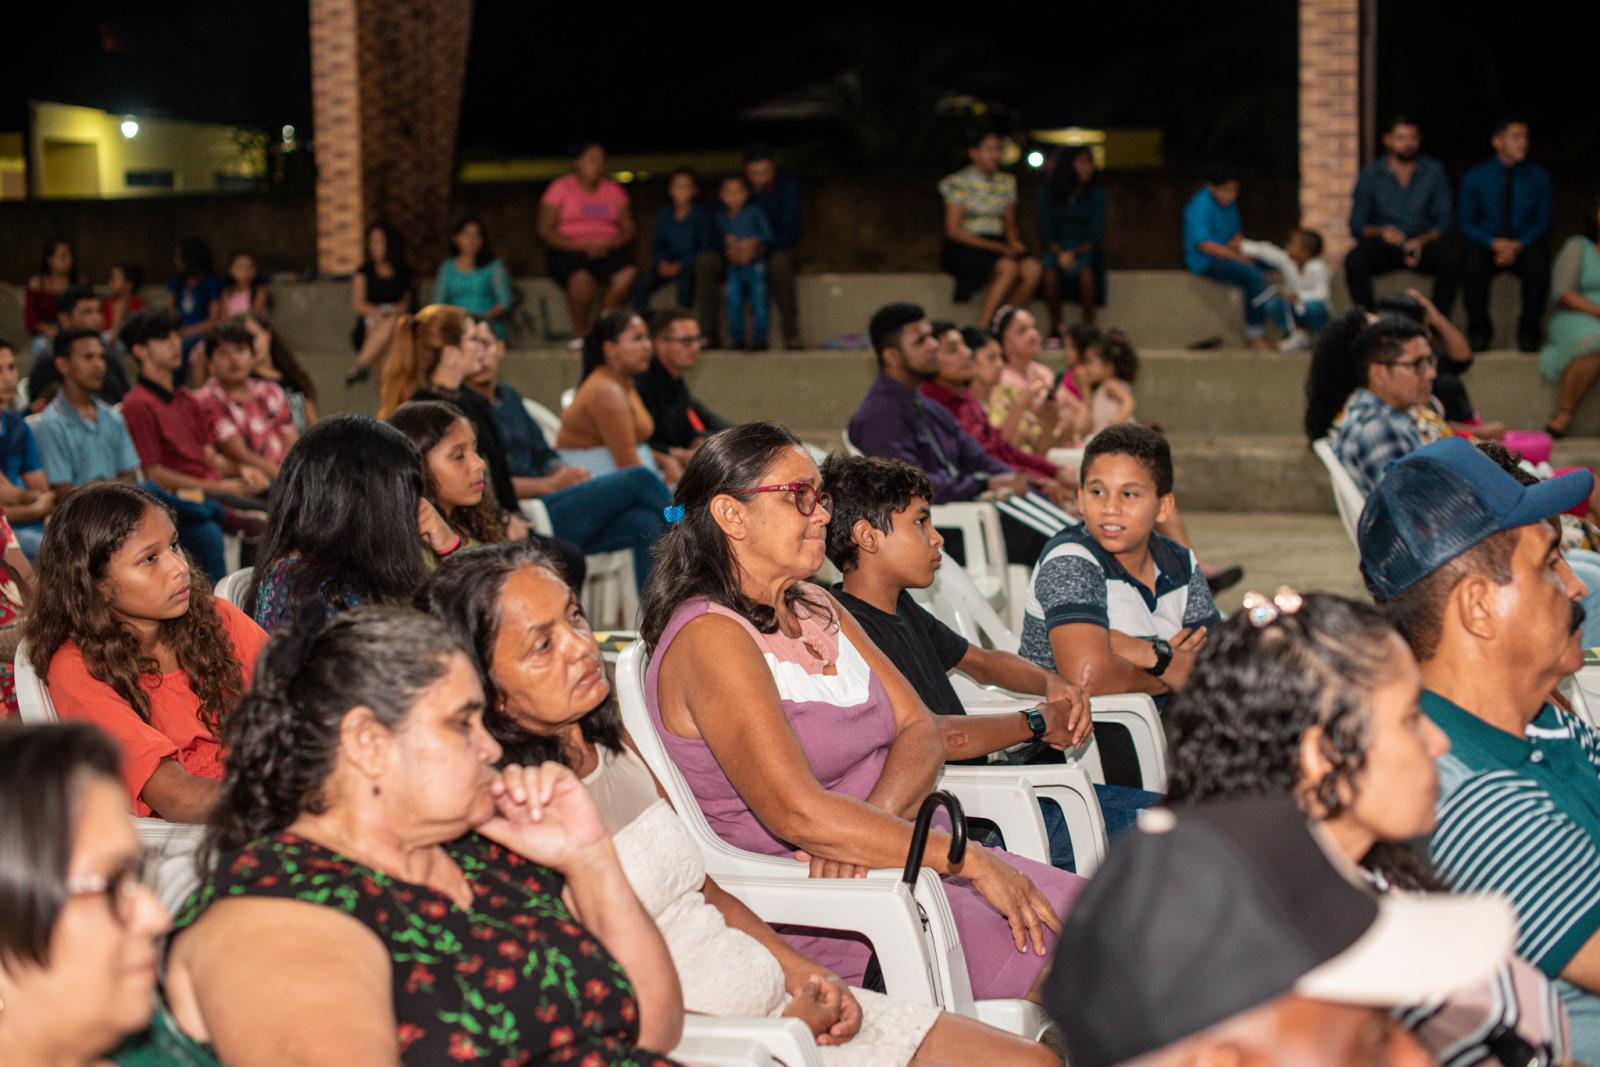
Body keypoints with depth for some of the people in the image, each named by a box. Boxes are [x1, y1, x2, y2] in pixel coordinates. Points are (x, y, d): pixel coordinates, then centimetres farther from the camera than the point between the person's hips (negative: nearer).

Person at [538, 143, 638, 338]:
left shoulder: (613, 190, 14)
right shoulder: (560, 188, 4)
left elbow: (628, 229, 11)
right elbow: (545, 230, -3)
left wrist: (608, 244, -11)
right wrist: (580, 246, -15)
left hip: (607, 250, 3)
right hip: (567, 250, -3)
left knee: (627, 274, -29)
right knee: (582, 278, -37)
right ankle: (580, 334, -18)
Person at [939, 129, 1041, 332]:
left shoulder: (1006, 182, 14)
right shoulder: (959, 183, -3)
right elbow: (953, 230, -8)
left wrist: (1014, 241, -5)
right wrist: (996, 247, -15)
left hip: (999, 245, 5)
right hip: (965, 247, -5)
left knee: (1032, 267, -25)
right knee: (1008, 267, -33)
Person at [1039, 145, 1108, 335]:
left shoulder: (1096, 193, -1)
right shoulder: (1048, 192, 1)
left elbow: (1096, 233, -6)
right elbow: (1046, 230, -1)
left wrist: (1075, 253, -20)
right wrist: (1060, 253, -19)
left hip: (1086, 248, 0)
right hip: (1058, 247, 0)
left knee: (1086, 269, -33)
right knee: (1050, 270, -32)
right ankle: (1056, 328, -24)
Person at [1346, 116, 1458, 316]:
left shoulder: (1434, 171, 3)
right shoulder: (1371, 174, 2)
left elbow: (1444, 221, -2)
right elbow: (1356, 225, -1)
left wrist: (1422, 241, -22)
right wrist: (1381, 232, -23)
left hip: (1423, 246, 0)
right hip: (1384, 246, 0)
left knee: (1449, 259, -32)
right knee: (1354, 260, -32)